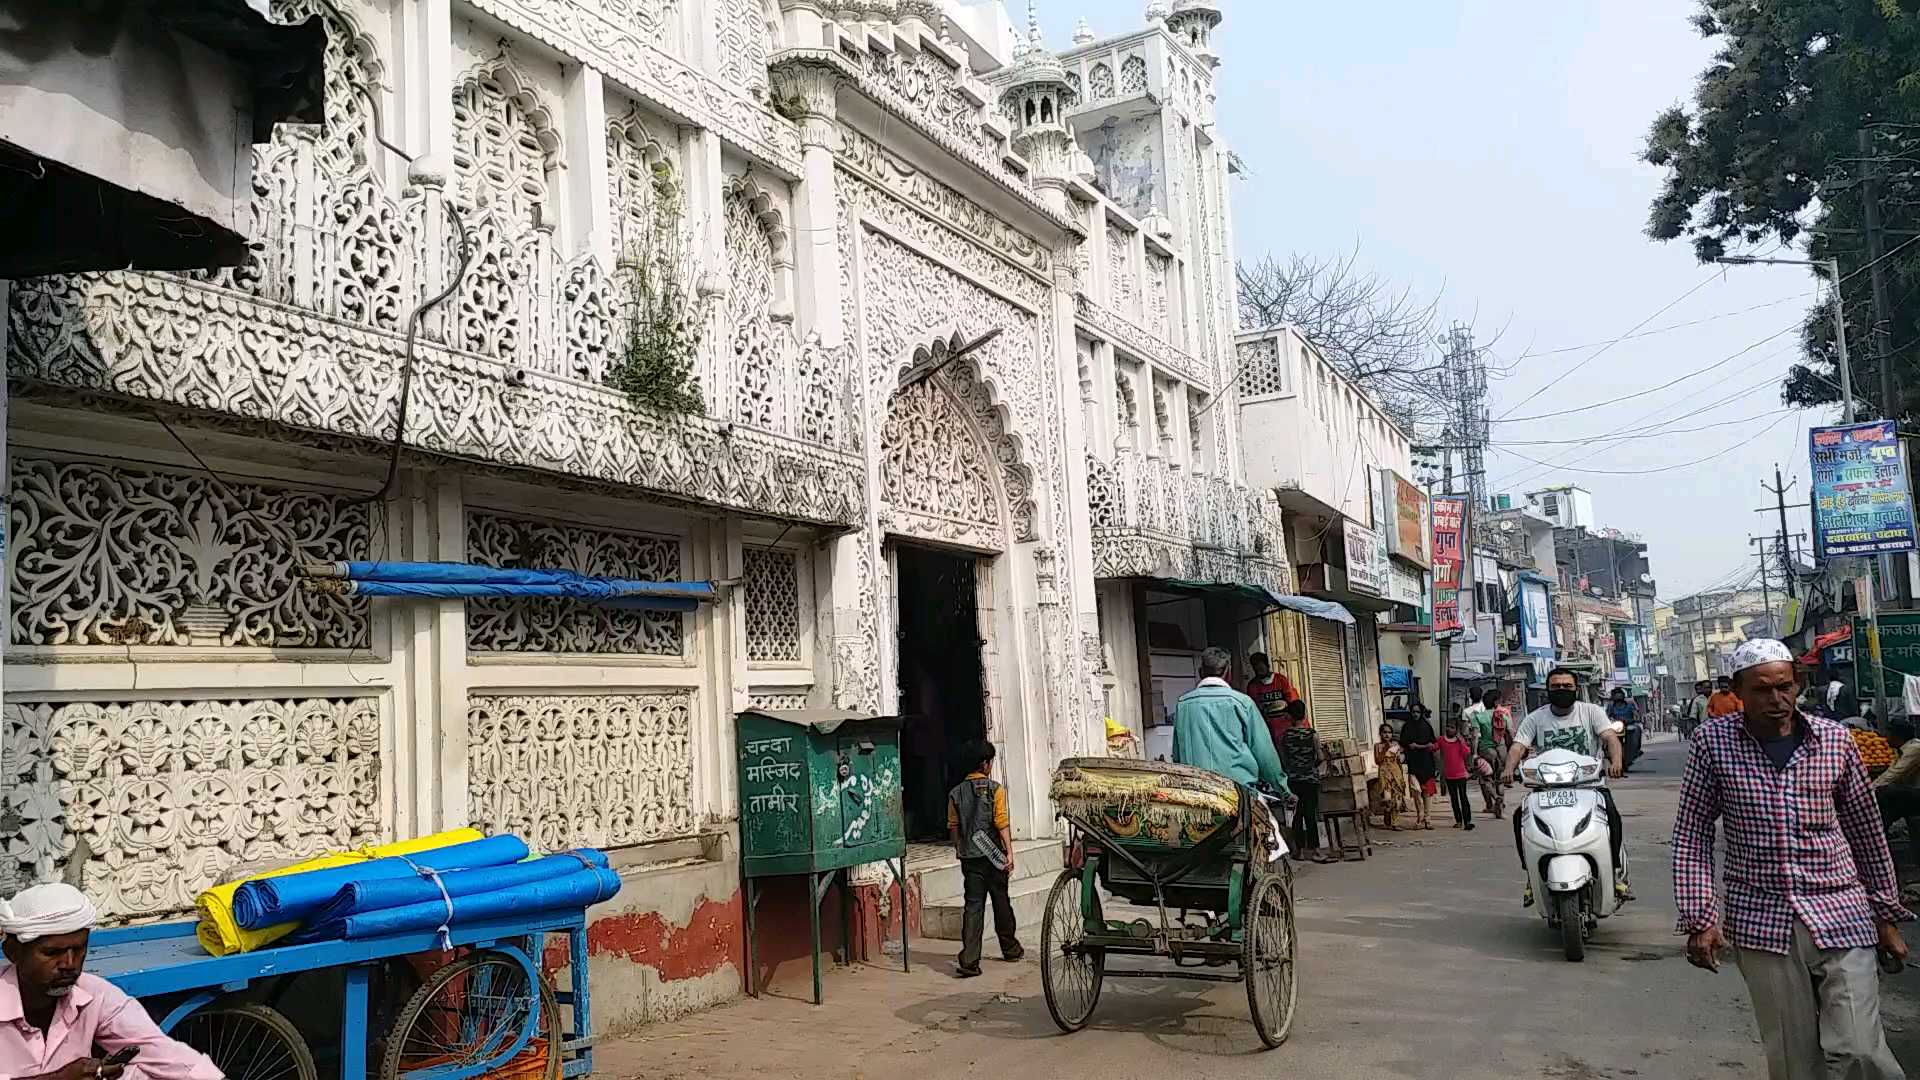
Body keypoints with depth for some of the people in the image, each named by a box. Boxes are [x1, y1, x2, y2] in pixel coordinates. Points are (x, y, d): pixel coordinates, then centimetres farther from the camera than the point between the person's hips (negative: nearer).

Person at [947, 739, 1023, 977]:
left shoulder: (956, 793, 4)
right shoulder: (995, 789, -7)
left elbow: (953, 827, 6)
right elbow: (1002, 823, -13)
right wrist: (1009, 852, -12)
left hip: (969, 858, 3)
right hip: (993, 855, -2)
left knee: (973, 906, 0)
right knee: (1001, 902, 15)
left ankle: (969, 960, -11)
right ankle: (1010, 948, 32)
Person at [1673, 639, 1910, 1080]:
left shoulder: (1836, 739, 2)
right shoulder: (1712, 741, -4)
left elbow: (1867, 831, 11)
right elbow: (1691, 835, -1)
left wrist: (1887, 915, 14)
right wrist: (1700, 918, -7)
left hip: (1841, 914, 1)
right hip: (1761, 919, -1)